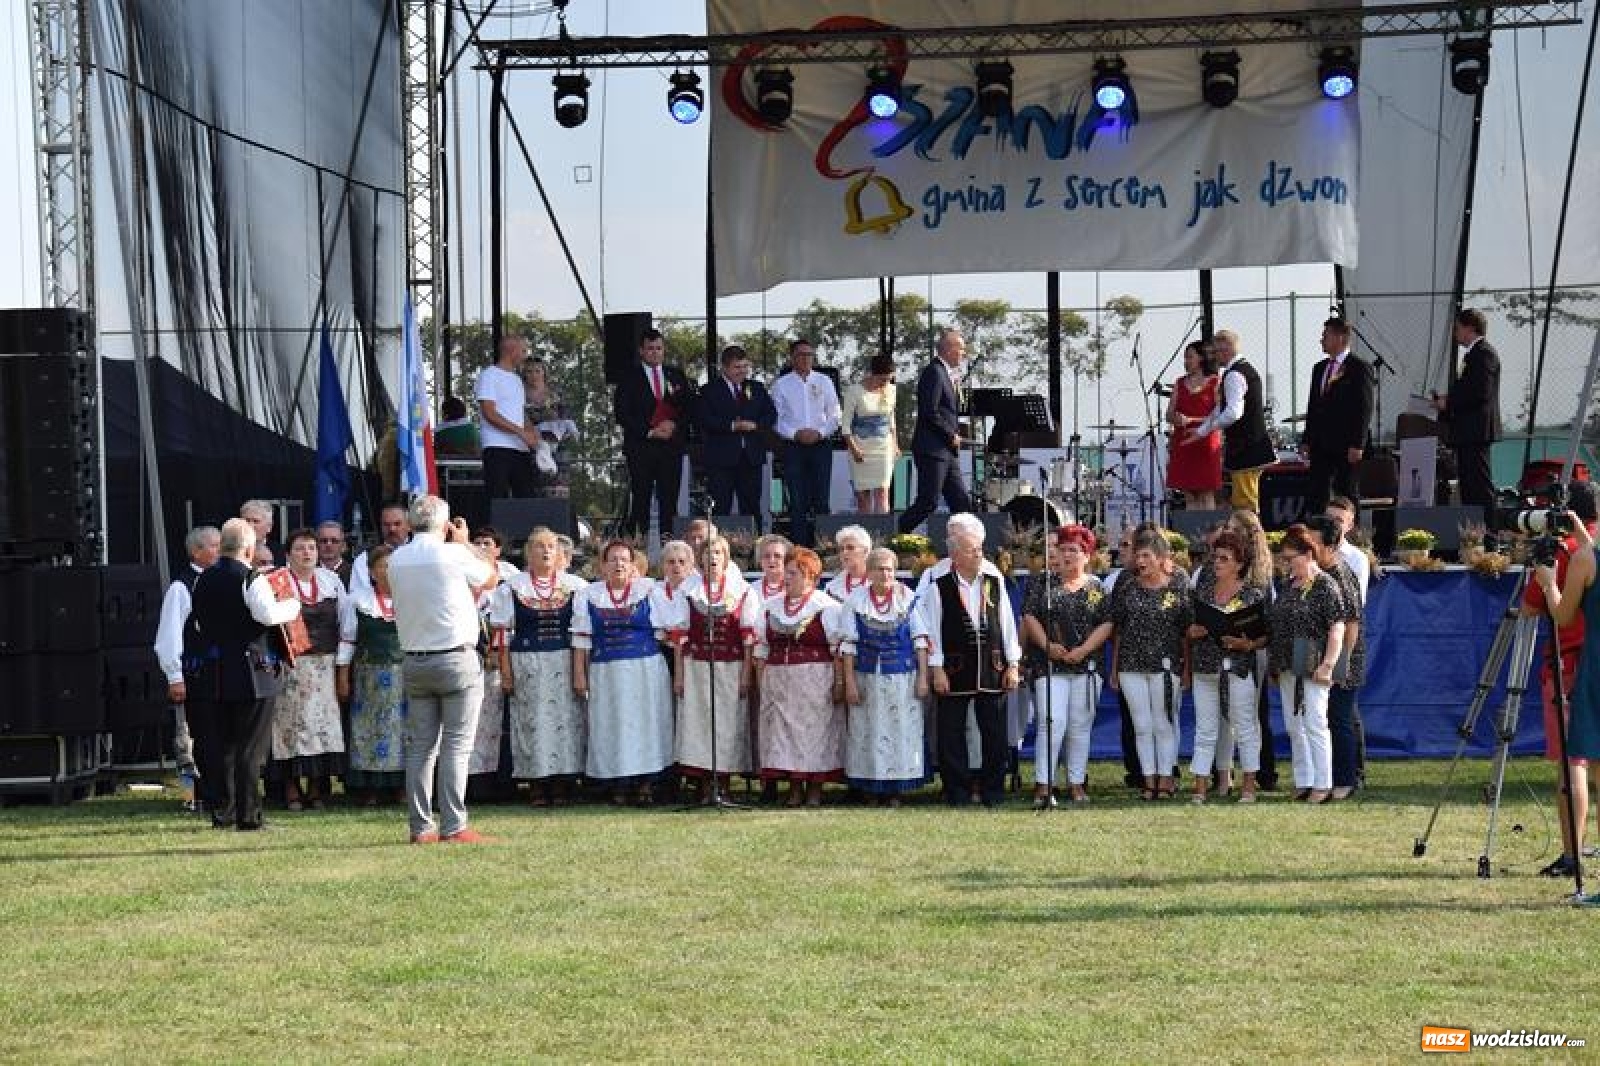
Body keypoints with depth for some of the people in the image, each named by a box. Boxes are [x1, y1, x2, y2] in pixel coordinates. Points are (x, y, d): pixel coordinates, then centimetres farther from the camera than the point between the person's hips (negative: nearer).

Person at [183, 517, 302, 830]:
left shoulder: (203, 580, 9)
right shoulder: (251, 579, -10)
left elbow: (196, 623, 14)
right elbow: (268, 614, -23)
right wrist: (292, 606, -6)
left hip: (209, 673, 5)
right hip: (246, 671, -5)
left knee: (217, 746, 10)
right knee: (249, 746, -2)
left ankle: (221, 812, 13)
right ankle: (247, 814, -3)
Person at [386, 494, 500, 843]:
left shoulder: (396, 560, 3)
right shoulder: (454, 555, -11)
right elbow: (492, 578, 6)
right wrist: (465, 542, 17)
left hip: (415, 662, 5)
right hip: (457, 660, -5)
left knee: (420, 747, 7)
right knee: (456, 747, -3)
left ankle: (421, 827, 6)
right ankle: (453, 825, -7)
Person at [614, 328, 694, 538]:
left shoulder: (677, 376, 15)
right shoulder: (629, 379, 4)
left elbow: (690, 408, 13)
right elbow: (621, 414, -2)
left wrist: (675, 425, -5)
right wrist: (650, 432, -10)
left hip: (671, 447, 3)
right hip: (640, 448, -3)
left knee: (669, 499, -1)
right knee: (640, 500, -6)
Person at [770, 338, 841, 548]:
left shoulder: (824, 382, 10)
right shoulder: (781, 385, 6)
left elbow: (834, 416, 8)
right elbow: (777, 419, 3)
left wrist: (819, 432, -8)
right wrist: (796, 433, -12)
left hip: (821, 445, 1)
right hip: (793, 446, -1)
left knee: (821, 499, -2)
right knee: (797, 501, -5)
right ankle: (798, 544, -4)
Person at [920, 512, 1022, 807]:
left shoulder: (995, 584, 9)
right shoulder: (938, 588, -1)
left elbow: (1008, 626, 10)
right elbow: (932, 630, -1)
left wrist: (1012, 665, 6)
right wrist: (937, 669, -6)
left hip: (992, 670, 2)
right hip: (954, 672, -2)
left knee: (995, 736, 4)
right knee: (952, 737, 2)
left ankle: (993, 793, 12)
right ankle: (958, 792, 9)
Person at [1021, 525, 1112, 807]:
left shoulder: (1096, 587, 8)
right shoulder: (1044, 583, 7)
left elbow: (1107, 623, 2)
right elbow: (1029, 617, 1)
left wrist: (1083, 650, -11)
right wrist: (1047, 645, -12)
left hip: (1086, 666, 2)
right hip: (1049, 665, -2)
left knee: (1080, 726, 5)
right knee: (1051, 723, -11)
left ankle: (1076, 784, 13)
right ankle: (1043, 786, -11)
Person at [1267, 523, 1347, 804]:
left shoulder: (1325, 586, -9)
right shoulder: (1289, 586, 14)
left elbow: (1337, 628, -14)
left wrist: (1327, 665, -20)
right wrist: (1276, 665, 17)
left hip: (1312, 670, -8)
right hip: (1287, 669, 8)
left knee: (1315, 725, -5)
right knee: (1294, 727, 10)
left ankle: (1323, 785, 0)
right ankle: (1303, 782, 16)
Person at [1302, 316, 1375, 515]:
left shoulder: (1359, 368, -7)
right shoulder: (1320, 368, 15)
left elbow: (1365, 409, -11)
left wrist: (1357, 445, -16)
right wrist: (1307, 439, 12)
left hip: (1346, 446, -7)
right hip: (1321, 445, 7)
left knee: (1347, 496, 0)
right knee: (1315, 497, 3)